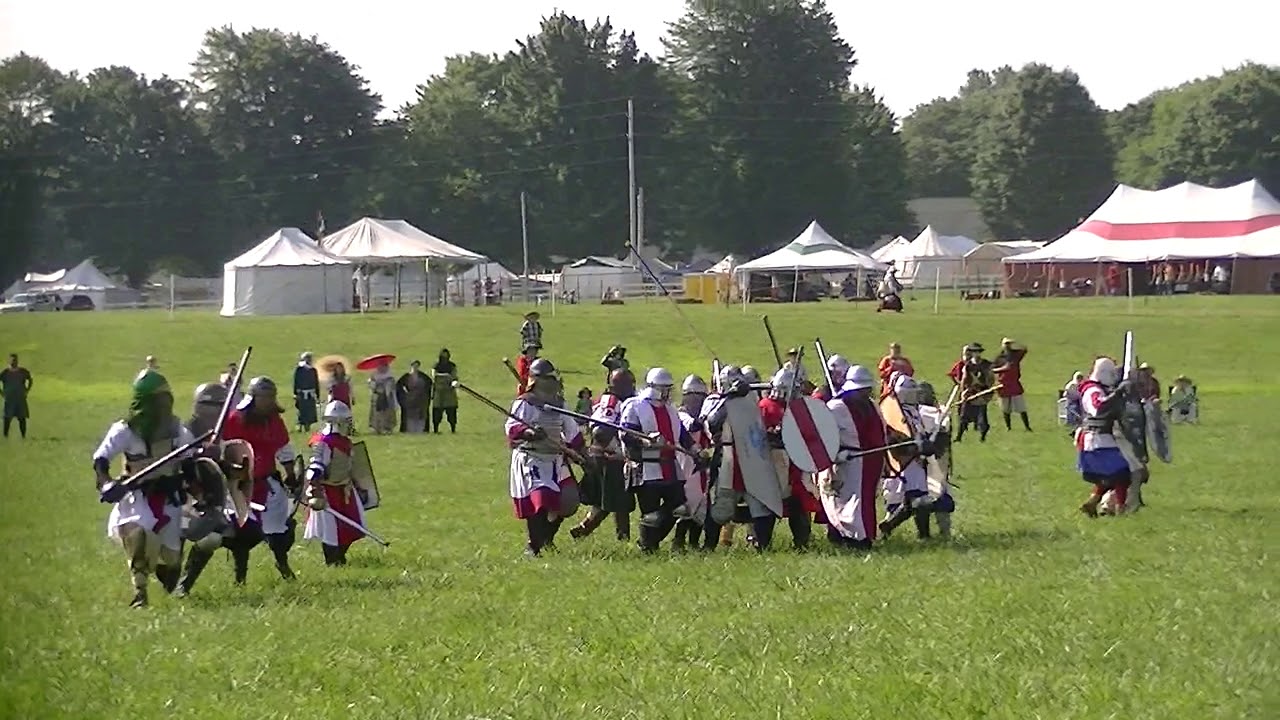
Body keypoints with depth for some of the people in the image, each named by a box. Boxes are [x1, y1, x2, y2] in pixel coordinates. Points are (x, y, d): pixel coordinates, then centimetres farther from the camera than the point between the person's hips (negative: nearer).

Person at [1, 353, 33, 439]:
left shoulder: (23, 372, 2)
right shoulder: (5, 372, -4)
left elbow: (30, 380, 18)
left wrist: (27, 390, 8)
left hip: (21, 399, 2)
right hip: (9, 400, -2)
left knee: (22, 418, 2)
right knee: (8, 418, -6)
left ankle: (23, 436, 9)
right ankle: (5, 435, -1)